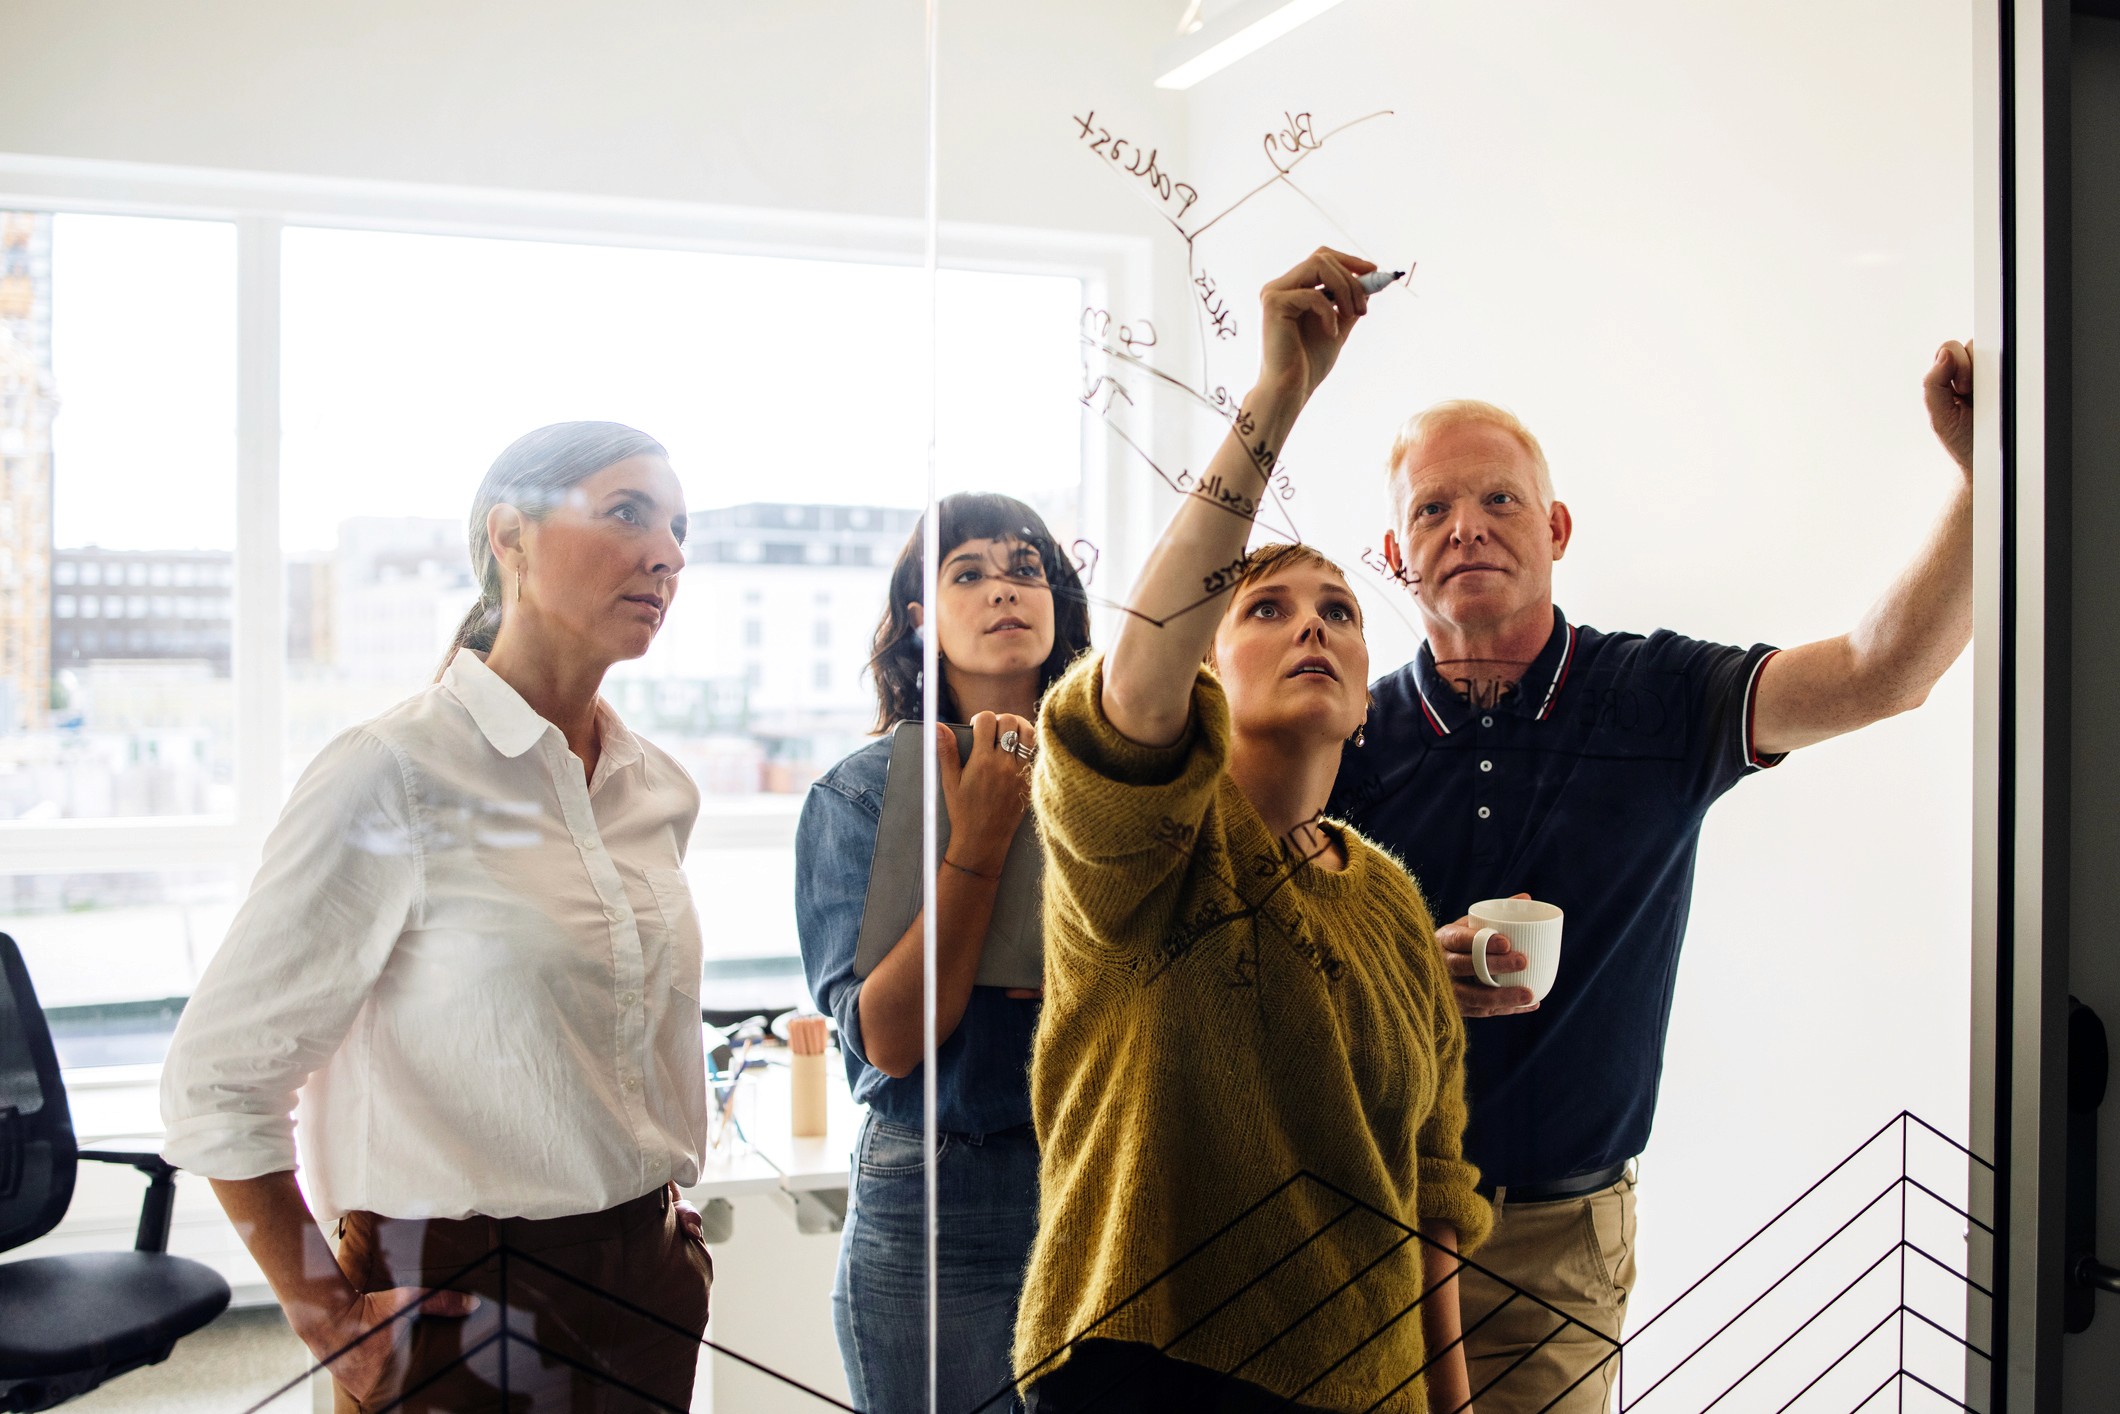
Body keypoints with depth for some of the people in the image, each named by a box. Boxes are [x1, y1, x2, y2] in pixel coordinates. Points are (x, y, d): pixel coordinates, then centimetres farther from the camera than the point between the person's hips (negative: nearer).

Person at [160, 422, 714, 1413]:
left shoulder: (660, 792, 4)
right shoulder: (395, 775, -15)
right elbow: (216, 1081, -14)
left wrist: (674, 1235, 14)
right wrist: (328, 1322, -10)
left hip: (649, 1284, 6)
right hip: (464, 1299, -6)